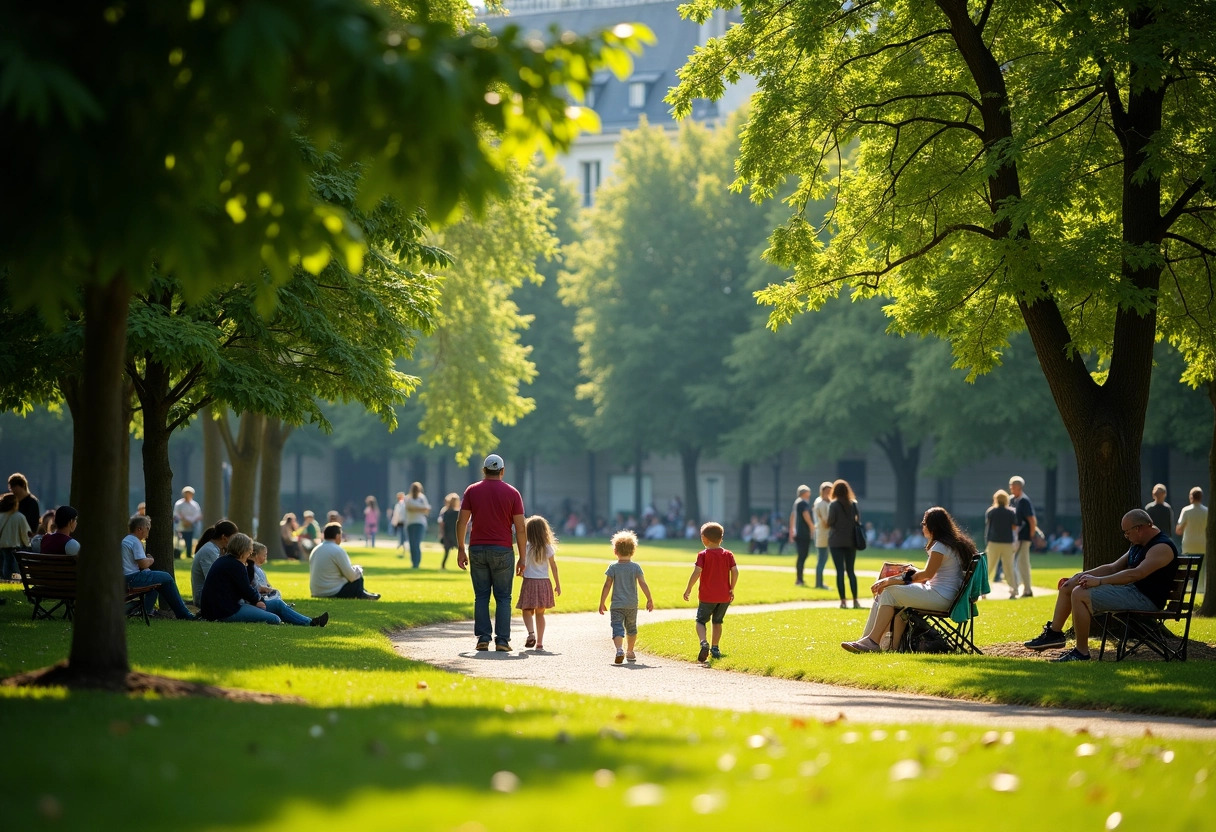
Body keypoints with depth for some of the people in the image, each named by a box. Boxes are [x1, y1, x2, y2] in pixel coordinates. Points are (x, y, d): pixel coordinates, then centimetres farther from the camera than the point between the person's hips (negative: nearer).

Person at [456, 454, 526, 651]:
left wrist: (461, 550, 8)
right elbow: (520, 528, -3)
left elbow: (461, 522, 0)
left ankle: (483, 639, 0)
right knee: (503, 598, 3)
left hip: (477, 549, 1)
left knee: (481, 596, 6)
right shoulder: (512, 493, 0)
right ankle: (502, 640, -3)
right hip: (502, 551, -1)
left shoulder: (472, 491, 3)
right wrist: (522, 558, 2)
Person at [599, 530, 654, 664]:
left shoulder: (613, 568, -6)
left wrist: (602, 603, 1)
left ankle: (619, 650, -33)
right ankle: (630, 652, 34)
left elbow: (607, 586, -6)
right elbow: (643, 584, -5)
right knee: (631, 628, 21)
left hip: (617, 605, -2)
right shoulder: (635, 567, -3)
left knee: (617, 629, -8)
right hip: (632, 605, 2)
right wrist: (650, 600, 4)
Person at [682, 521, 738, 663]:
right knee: (717, 622, 18)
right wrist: (731, 589, 4)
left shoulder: (703, 555, -8)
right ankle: (715, 648, 21)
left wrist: (688, 589, -8)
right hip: (724, 596, 4)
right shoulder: (728, 554, 2)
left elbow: (696, 572, -17)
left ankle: (703, 642, -21)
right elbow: (735, 572, -6)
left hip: (707, 596, -4)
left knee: (701, 621, 4)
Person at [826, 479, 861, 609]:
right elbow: (859, 520, 2)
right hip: (851, 541, 4)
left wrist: (829, 524, 9)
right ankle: (855, 600, 6)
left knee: (840, 571, -2)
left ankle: (843, 601, -7)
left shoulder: (834, 505, -9)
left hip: (836, 541, -4)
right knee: (850, 571, 11)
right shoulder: (854, 504, 3)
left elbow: (830, 522, -12)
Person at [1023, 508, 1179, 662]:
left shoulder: (1162, 547, -17)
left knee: (1080, 594, -24)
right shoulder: (1137, 546, 17)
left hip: (1146, 599, -11)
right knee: (1068, 586, 12)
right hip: (1130, 590, 11)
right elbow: (1113, 568, 20)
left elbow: (1137, 573, -28)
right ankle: (1054, 633, 18)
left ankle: (1081, 652, -18)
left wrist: (1099, 581, -28)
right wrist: (1082, 575, 7)